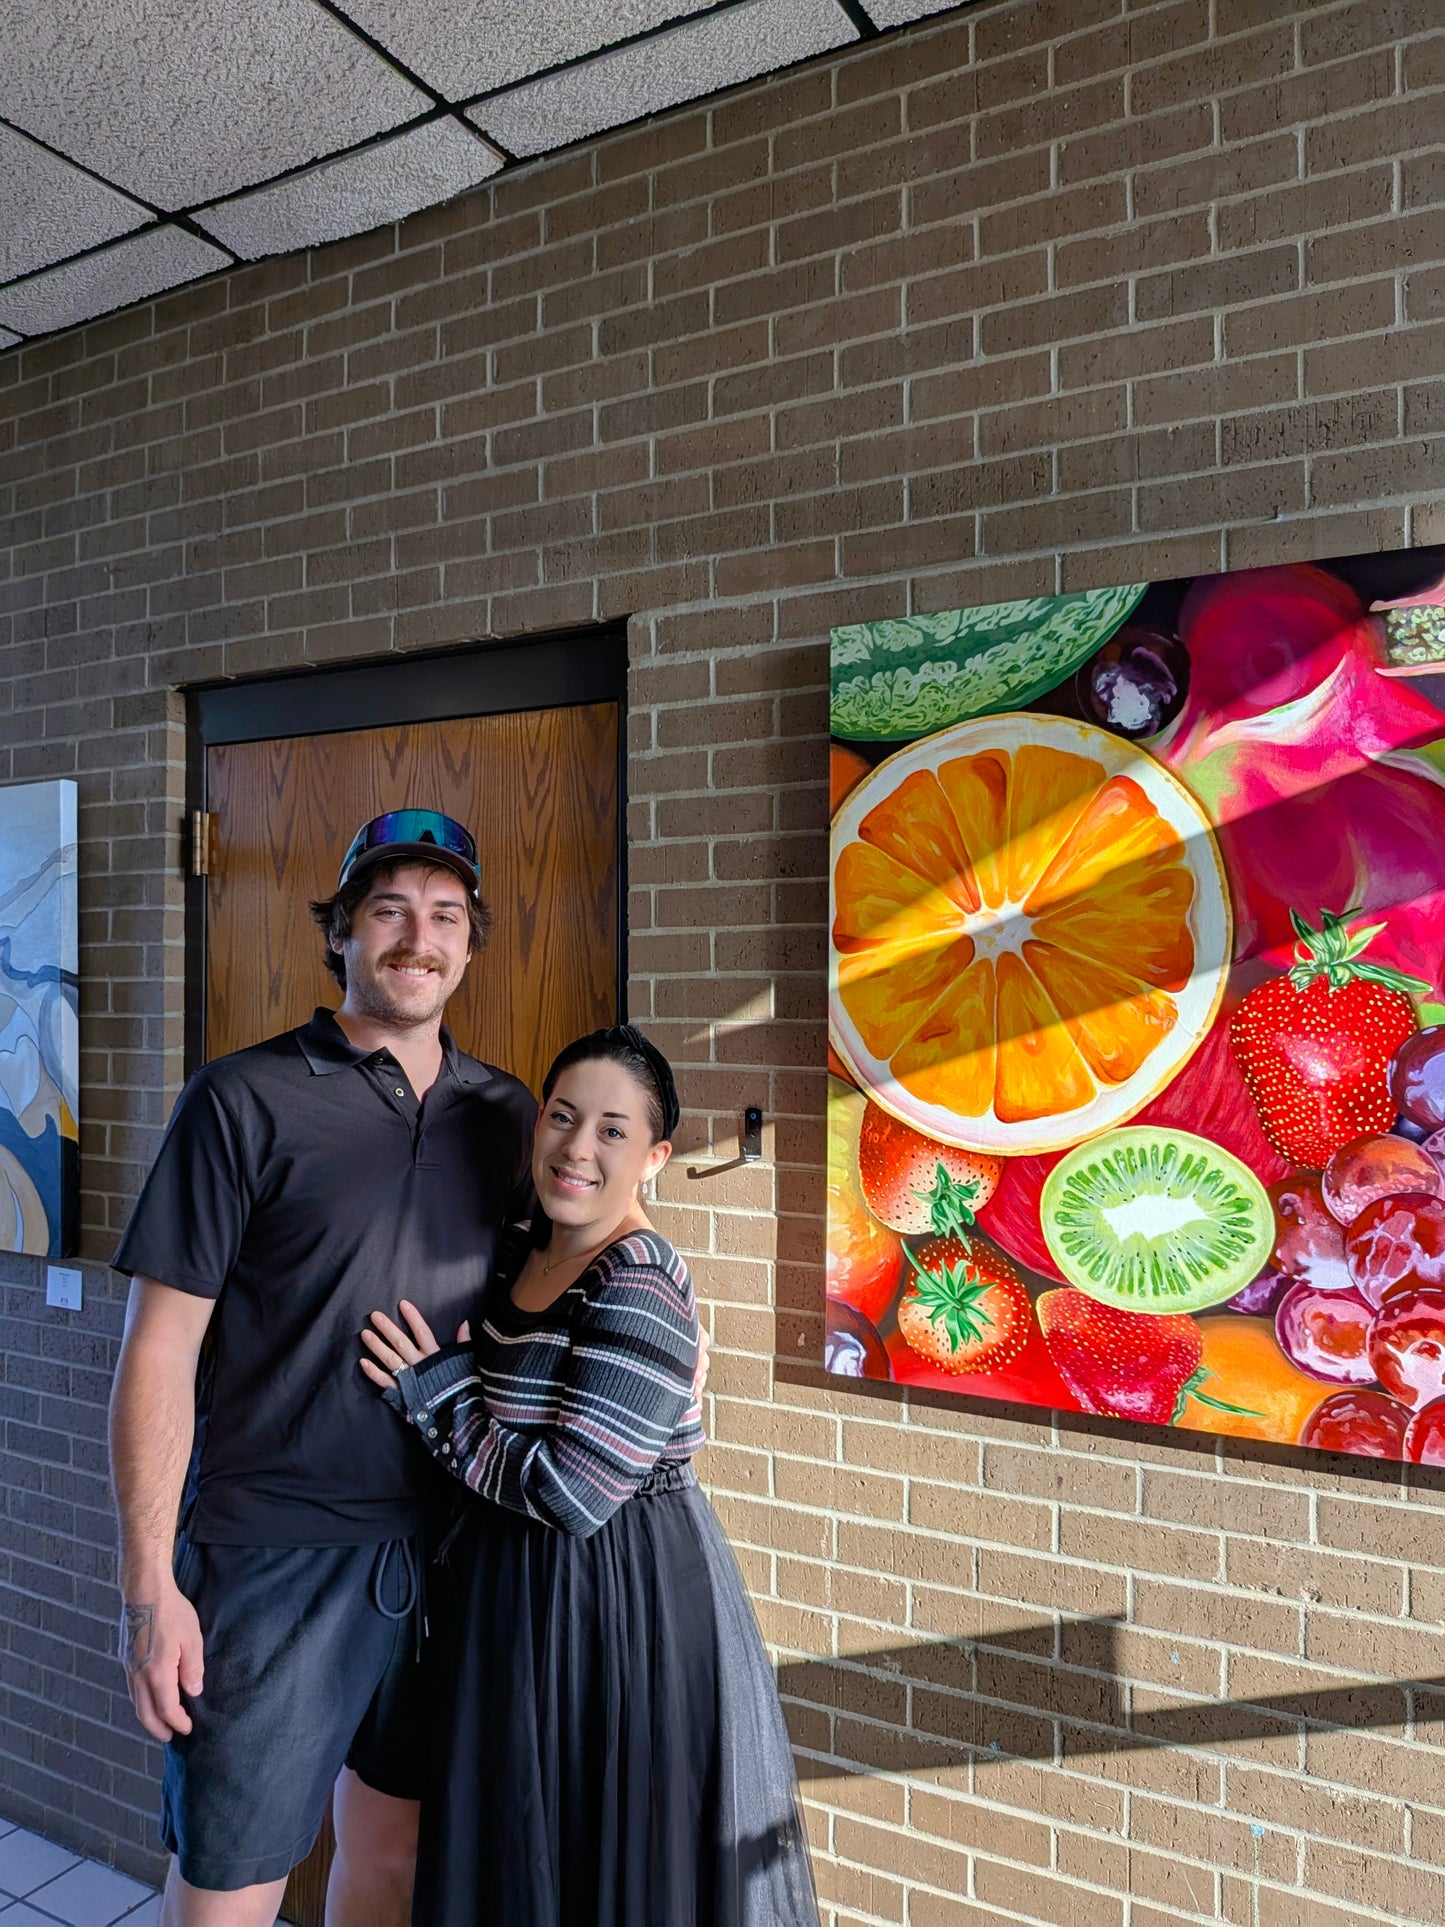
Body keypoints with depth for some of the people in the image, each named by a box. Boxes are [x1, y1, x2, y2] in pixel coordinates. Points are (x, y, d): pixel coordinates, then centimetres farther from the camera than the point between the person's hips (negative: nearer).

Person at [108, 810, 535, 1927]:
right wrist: (149, 1586, -11)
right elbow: (159, 1353, -10)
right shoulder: (245, 1100, -10)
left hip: (440, 1548, 5)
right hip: (272, 1552, -4)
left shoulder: (504, 1114, 3)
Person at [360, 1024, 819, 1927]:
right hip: (513, 1584, 8)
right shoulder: (518, 1255, 2)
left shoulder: (642, 1292, -23)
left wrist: (438, 1396, -15)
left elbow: (571, 1493, -24)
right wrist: (437, 1383, 0)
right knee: (514, 1851, 23)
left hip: (625, 1601, -8)